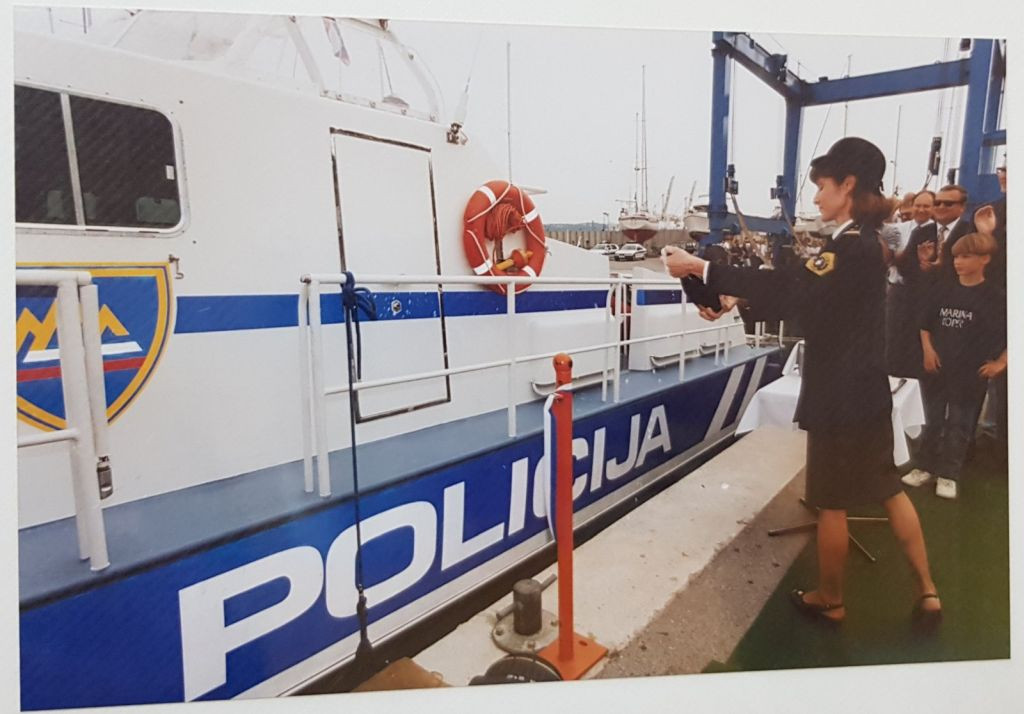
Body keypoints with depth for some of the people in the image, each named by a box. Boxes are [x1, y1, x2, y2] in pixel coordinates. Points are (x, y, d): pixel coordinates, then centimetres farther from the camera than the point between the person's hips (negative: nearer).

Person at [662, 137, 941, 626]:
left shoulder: (851, 247, -22)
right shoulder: (862, 242, 10)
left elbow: (787, 292, -33)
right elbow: (799, 292, 10)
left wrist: (702, 270, -33)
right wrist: (736, 298, 1)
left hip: (842, 397, -10)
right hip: (865, 390, 10)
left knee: (831, 502, 7)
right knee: (888, 489, 19)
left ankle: (829, 601, 25)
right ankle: (927, 592, 30)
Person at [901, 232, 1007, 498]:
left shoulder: (992, 296, -7)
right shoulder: (944, 289, 3)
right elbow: (925, 323, 12)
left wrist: (1000, 362, -8)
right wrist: (927, 349, 0)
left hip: (970, 372, -3)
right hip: (937, 367, 3)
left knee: (959, 426, 7)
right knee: (932, 421, 12)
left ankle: (948, 475, 18)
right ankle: (925, 466, 24)